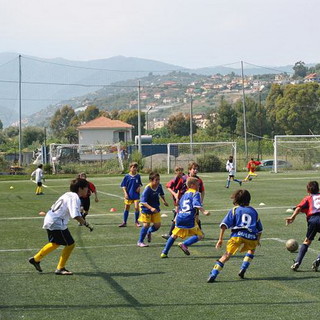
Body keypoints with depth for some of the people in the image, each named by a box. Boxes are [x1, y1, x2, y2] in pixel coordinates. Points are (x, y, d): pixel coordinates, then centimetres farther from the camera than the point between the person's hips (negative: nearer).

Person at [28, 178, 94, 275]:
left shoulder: (68, 195, 12)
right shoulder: (75, 198, -17)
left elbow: (56, 206, 26)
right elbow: (76, 215, -29)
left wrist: (47, 213, 39)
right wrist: (86, 224, -22)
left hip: (49, 220, 10)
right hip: (57, 224, -10)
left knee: (55, 243, 28)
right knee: (70, 244, -3)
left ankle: (36, 259, 40)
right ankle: (60, 269, 6)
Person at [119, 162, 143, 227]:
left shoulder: (138, 176, 1)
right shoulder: (127, 176, -4)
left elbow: (140, 184, 13)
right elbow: (123, 186, -1)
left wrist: (139, 187, -8)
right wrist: (125, 193, -10)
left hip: (136, 195, 0)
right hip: (128, 195, 0)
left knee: (136, 207, -7)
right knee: (126, 208, 8)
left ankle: (136, 221, 11)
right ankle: (124, 222, 18)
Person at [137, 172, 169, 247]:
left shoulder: (159, 186, -9)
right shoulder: (147, 189, -28)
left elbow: (161, 194, 17)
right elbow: (143, 202, -31)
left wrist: (164, 201, 12)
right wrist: (151, 208, -42)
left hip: (155, 209, 6)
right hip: (146, 209, -6)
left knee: (157, 225, 2)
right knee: (146, 225, -10)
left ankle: (149, 232, 35)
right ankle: (140, 242, 6)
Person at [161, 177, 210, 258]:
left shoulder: (185, 194, 20)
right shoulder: (196, 193, -1)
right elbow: (196, 204, -20)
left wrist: (176, 217, 37)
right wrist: (203, 211, -31)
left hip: (179, 218, 7)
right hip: (189, 219, -7)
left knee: (174, 235, 21)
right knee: (200, 235, 0)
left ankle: (164, 253, 19)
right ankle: (184, 244, -17)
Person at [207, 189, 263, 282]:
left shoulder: (234, 210, 18)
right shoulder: (253, 211, 28)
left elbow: (224, 224, 6)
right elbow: (259, 229, 32)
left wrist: (220, 239, 7)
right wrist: (258, 240, 47)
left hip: (237, 235, -2)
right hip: (251, 237, 2)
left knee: (226, 255, -2)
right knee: (251, 250, 33)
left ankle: (213, 275, -13)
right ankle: (243, 268, 17)